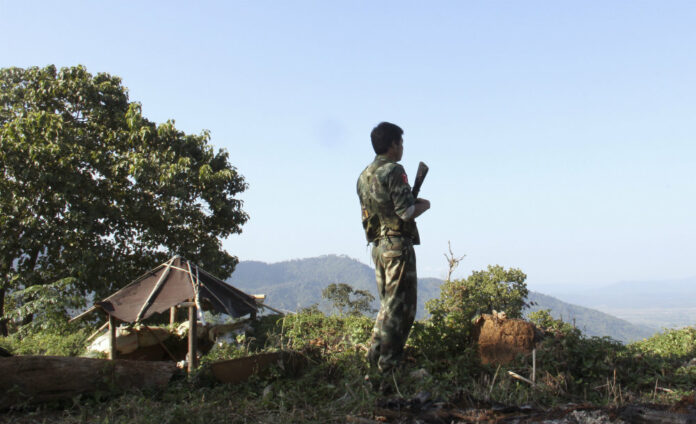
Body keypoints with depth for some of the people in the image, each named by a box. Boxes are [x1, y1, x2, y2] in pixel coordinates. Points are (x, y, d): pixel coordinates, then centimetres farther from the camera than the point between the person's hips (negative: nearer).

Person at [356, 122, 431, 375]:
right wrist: (424, 204, 3)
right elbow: (407, 212, -17)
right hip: (398, 244, -9)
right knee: (401, 306, -3)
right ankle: (389, 362, -2)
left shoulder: (364, 175, 15)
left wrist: (412, 202, 20)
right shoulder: (393, 170, -12)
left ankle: (375, 355, 18)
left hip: (378, 245, 9)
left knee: (388, 304, 17)